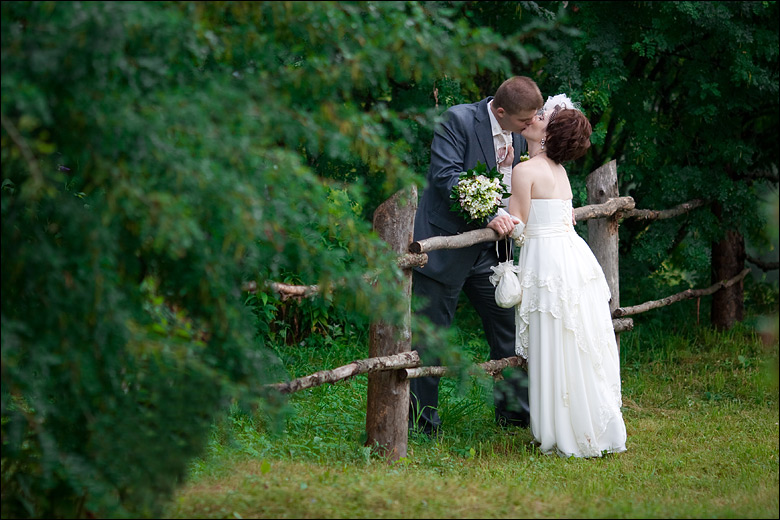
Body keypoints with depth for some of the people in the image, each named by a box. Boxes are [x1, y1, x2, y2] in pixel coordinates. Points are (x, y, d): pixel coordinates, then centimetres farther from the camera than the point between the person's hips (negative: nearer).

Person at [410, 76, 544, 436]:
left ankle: (514, 409, 25)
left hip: (489, 249, 7)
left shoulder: (518, 134, 6)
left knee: (508, 326, 11)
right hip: (446, 245, -7)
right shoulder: (458, 120, -16)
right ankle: (421, 420, 10)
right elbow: (446, 176, -25)